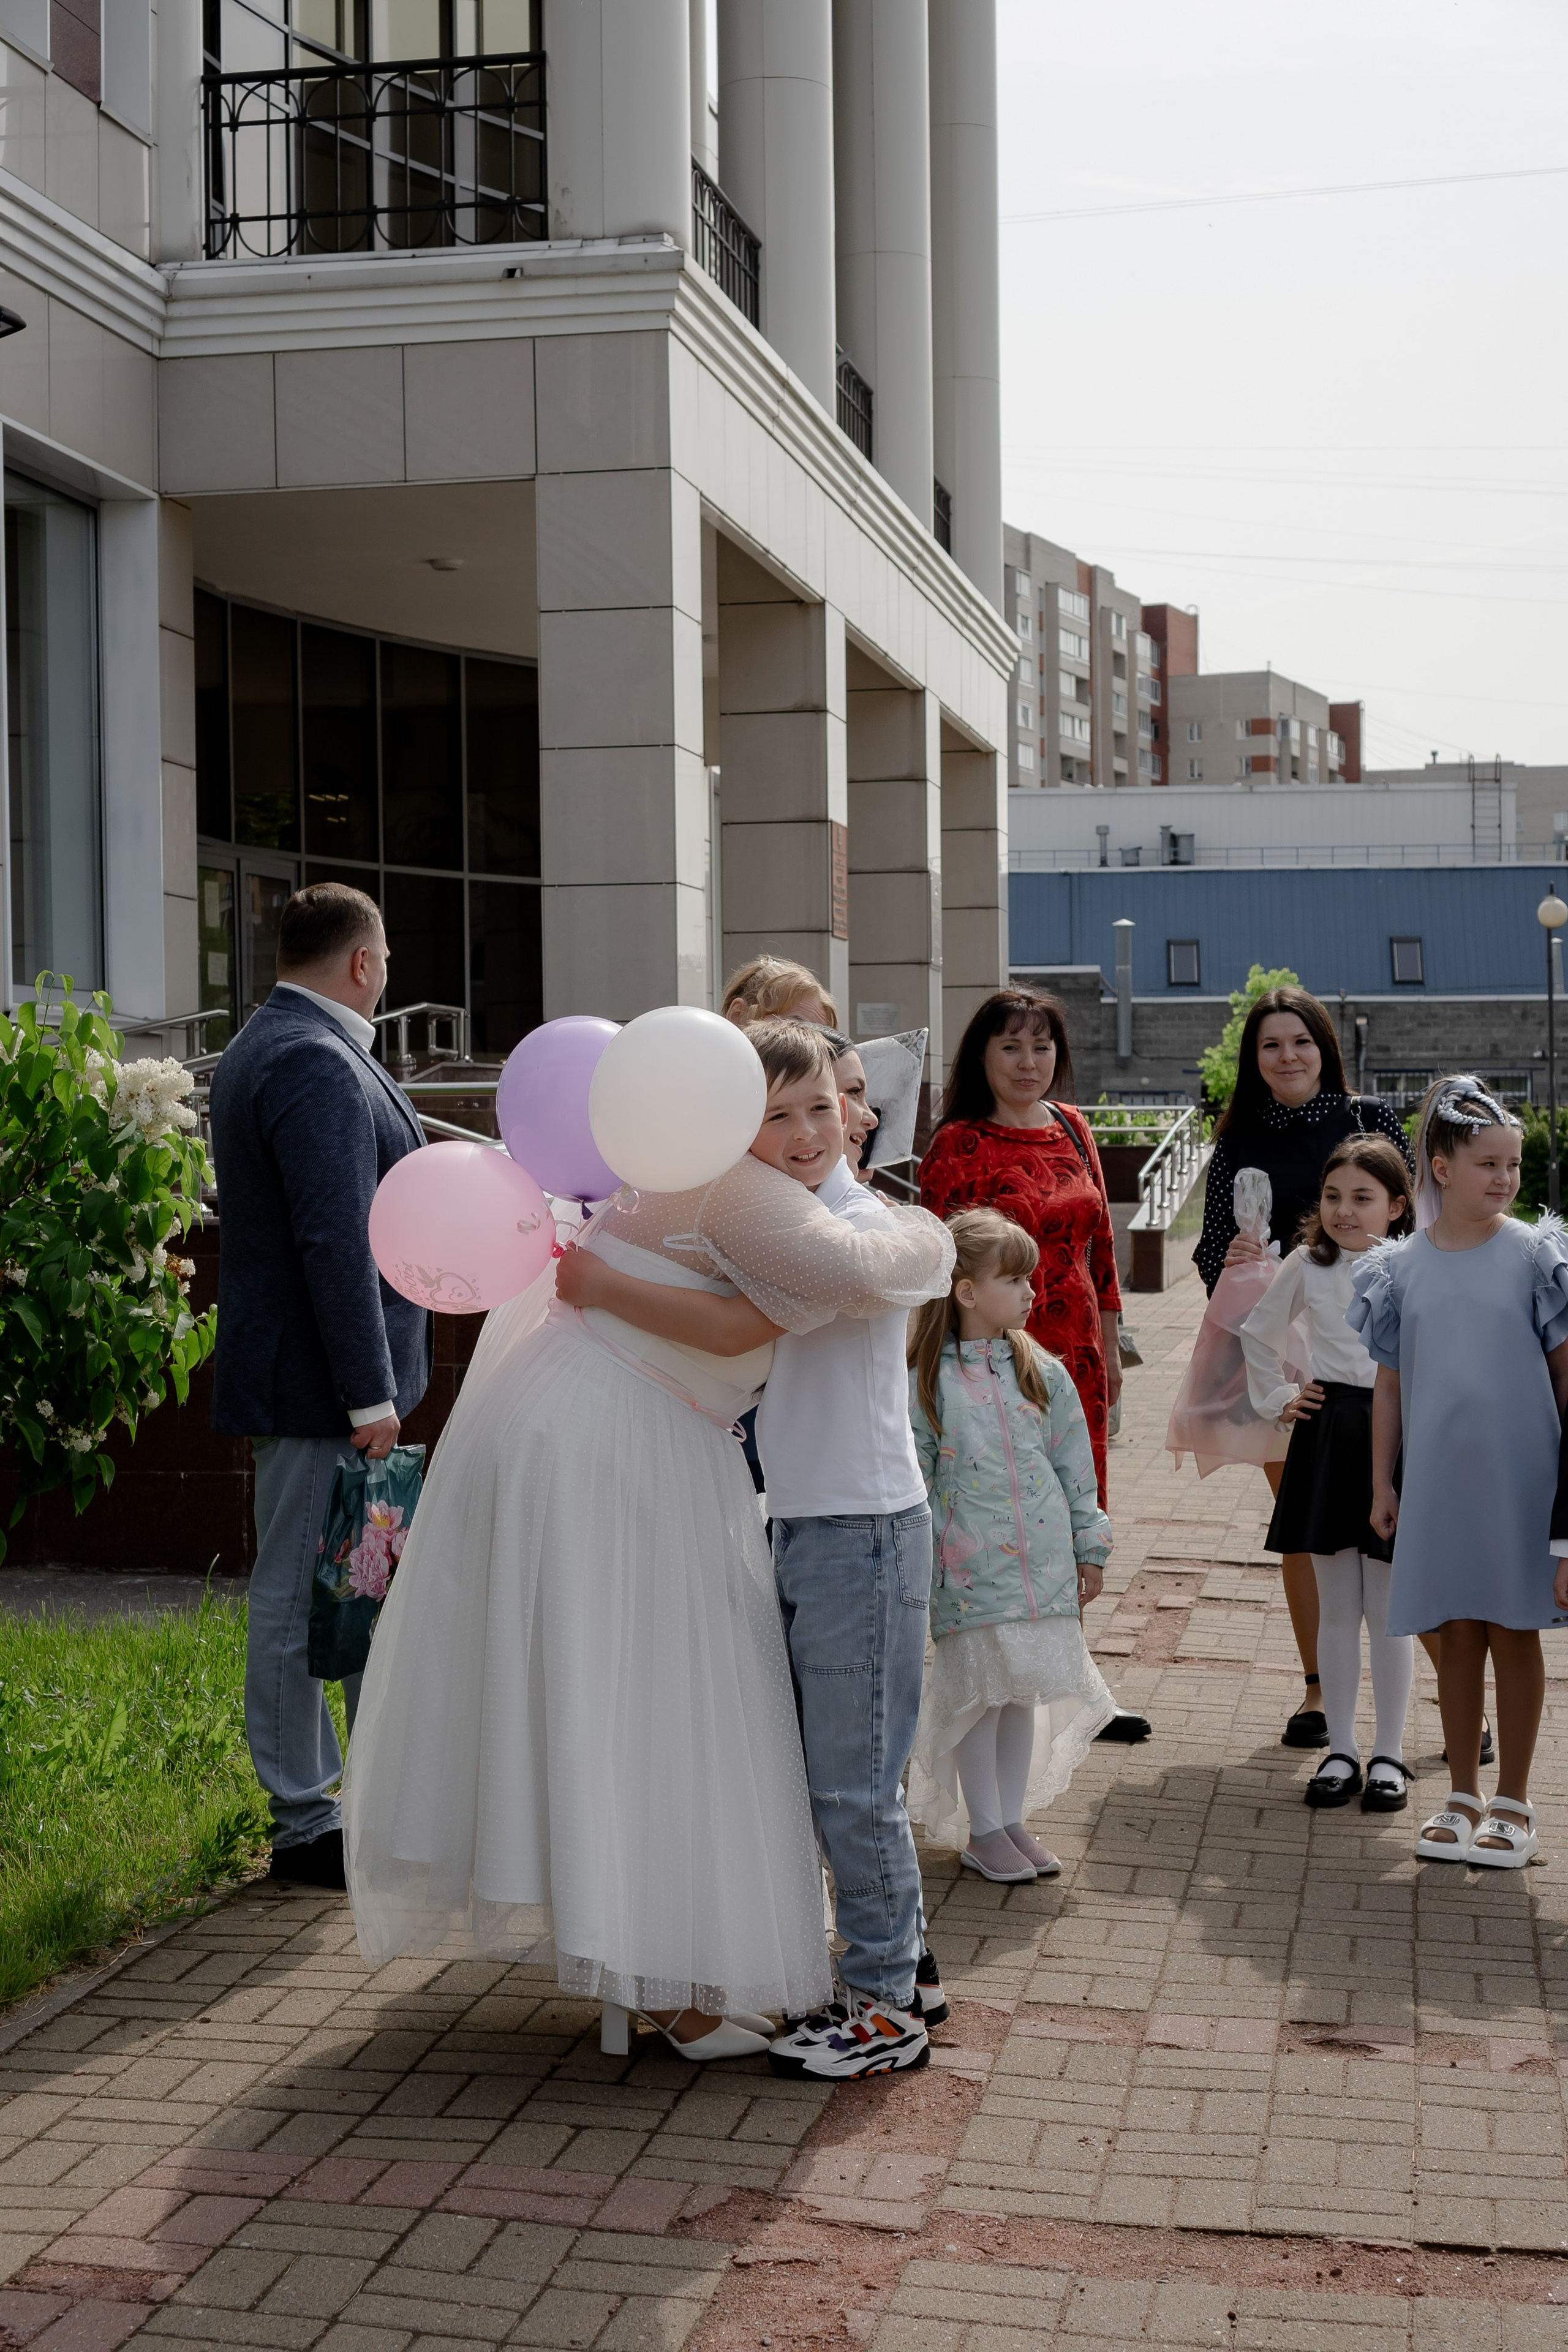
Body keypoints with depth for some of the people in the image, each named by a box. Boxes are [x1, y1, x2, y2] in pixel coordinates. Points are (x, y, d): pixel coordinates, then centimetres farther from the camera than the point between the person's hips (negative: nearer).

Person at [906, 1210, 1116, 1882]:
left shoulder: (1043, 1373, 5)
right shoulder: (926, 1383, -6)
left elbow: (1075, 1466, 11)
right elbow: (913, 1481, -3)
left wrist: (1090, 1548, 11)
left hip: (1044, 1564, 4)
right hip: (970, 1570, -4)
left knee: (1023, 1693, 11)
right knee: (980, 1695, 2)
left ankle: (1013, 1821, 24)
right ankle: (984, 1833, 15)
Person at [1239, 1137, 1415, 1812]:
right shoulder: (1307, 1266, 4)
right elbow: (1258, 1333, 19)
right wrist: (1276, 1398, 12)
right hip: (1326, 1437, 3)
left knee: (1388, 1611, 4)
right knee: (1335, 1608, 9)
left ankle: (1388, 1754, 15)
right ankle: (1340, 1750, 17)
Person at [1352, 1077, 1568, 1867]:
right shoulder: (1402, 1267, 3)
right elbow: (1388, 1383, 9)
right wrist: (1382, 1483, 7)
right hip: (1438, 1475, 2)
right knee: (1459, 1634, 10)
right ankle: (1463, 1797, 23)